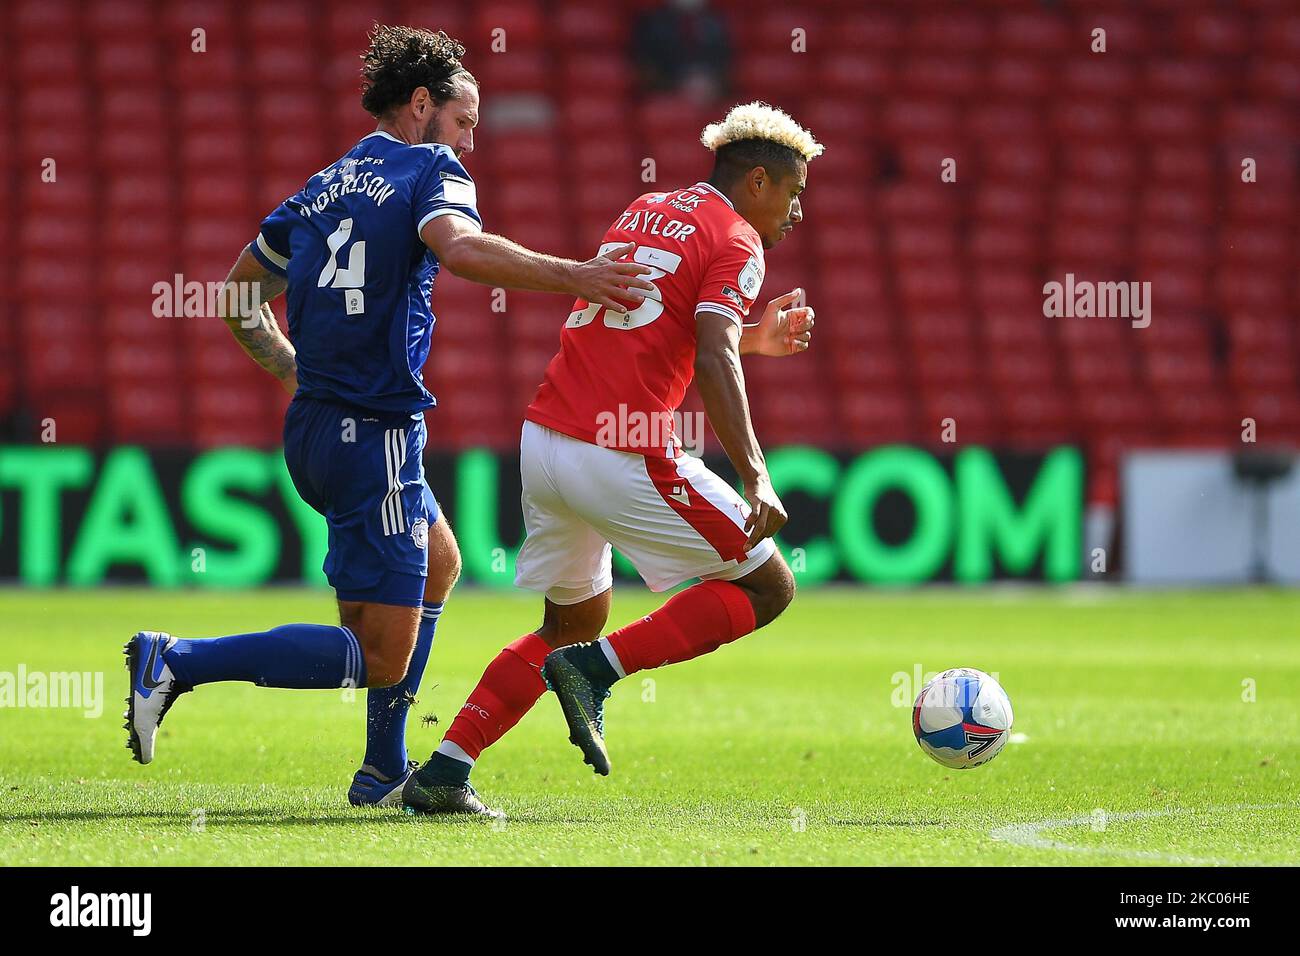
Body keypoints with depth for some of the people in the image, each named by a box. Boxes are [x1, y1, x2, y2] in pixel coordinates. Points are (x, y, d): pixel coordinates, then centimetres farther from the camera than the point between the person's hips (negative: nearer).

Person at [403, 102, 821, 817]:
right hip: (623, 457, -8)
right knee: (767, 586, 5)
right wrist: (755, 479, -25)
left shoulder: (643, 213, 21)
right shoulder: (735, 241, -4)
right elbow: (711, 363, -19)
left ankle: (442, 772, 11)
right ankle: (597, 669, -8)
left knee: (574, 621, 23)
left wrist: (755, 337, 31)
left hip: (543, 438, 8)